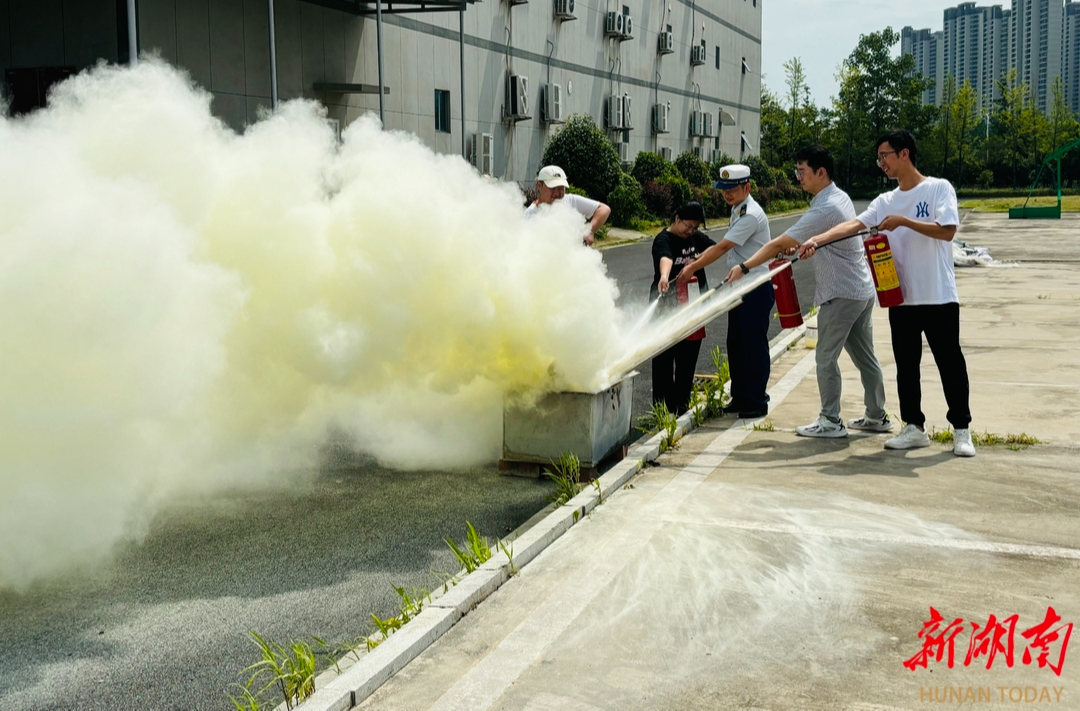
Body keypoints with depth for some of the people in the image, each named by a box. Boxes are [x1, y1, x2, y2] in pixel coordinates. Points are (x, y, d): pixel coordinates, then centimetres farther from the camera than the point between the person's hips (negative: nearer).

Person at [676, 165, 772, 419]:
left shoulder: (750, 215, -20)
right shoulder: (738, 210, 11)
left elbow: (722, 248, -22)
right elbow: (724, 247, 17)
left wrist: (693, 268, -18)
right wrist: (696, 262, 9)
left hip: (756, 287, -10)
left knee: (754, 345, -2)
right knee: (735, 343, 14)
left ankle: (756, 402, 7)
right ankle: (739, 397, 24)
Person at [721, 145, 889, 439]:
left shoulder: (825, 209, -22)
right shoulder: (840, 197, 9)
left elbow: (778, 244, -23)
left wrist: (743, 268, -20)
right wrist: (799, 245, 5)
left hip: (841, 294, -10)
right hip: (862, 290, 10)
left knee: (826, 358, -1)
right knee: (864, 356, 16)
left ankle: (830, 421, 5)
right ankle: (877, 416, 24)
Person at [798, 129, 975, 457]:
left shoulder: (938, 188, -3)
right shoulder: (885, 201, 11)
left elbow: (947, 231, -15)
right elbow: (853, 225, -3)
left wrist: (904, 221, -19)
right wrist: (816, 240, -18)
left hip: (938, 296, -5)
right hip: (901, 297, 5)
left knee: (950, 363, 2)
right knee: (906, 365, 10)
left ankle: (961, 430, 12)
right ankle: (914, 427, 21)